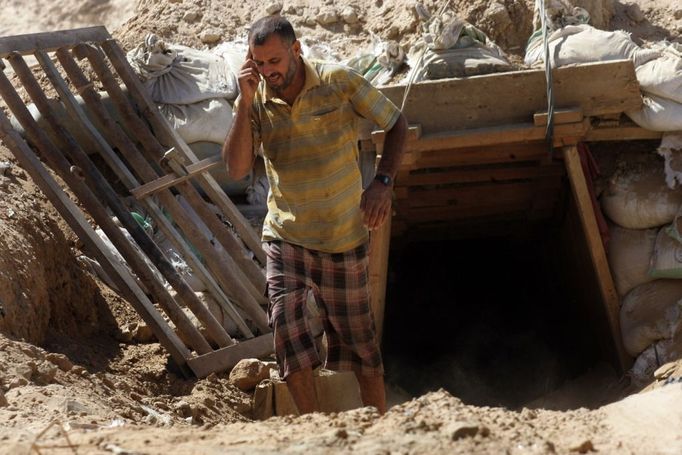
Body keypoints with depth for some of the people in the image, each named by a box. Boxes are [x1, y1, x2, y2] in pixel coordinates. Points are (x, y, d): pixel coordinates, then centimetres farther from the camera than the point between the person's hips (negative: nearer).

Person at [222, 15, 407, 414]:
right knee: (286, 321, -16)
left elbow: (396, 123, -1)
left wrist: (383, 183, -14)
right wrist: (246, 103, -22)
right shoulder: (256, 100, -6)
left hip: (344, 235, -2)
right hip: (286, 235, 2)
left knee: (357, 332, 9)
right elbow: (236, 168, -16)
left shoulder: (339, 82, -12)